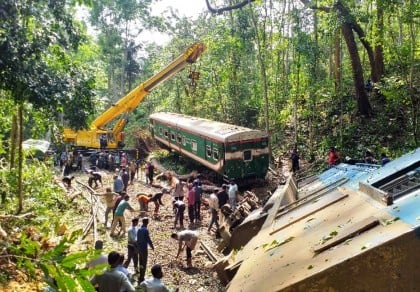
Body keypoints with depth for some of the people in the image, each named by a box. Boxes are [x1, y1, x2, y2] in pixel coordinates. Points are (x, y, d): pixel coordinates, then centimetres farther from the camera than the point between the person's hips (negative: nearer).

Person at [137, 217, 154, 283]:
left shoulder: (139, 229, 5)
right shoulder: (145, 230, -19)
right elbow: (148, 239, -16)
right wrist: (152, 246, -2)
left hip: (139, 248, 8)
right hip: (144, 248, -8)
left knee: (141, 262, 17)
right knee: (144, 263, 1)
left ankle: (140, 276, 26)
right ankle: (141, 278, 4)